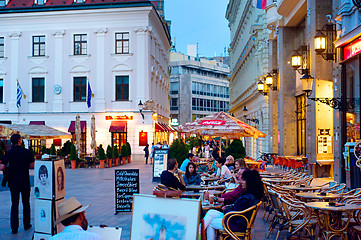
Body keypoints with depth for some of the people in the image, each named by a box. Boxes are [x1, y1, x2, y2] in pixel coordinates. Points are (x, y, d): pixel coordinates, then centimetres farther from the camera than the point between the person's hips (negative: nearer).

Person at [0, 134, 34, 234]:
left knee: (14, 204, 6)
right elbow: (32, 165, -5)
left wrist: (10, 167, 12)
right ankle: (26, 224, 22)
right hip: (25, 181, -1)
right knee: (26, 203, 13)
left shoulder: (8, 153, -4)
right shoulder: (26, 151, -7)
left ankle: (14, 228, 5)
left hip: (13, 181, 1)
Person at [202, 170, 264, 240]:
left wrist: (225, 209, -3)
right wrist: (230, 206, 5)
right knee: (211, 212, 7)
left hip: (237, 225, -10)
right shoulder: (253, 194, 1)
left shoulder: (247, 198, -29)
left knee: (209, 223, 2)